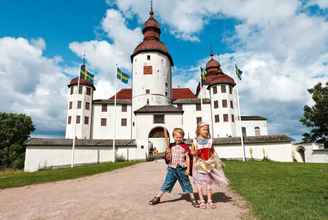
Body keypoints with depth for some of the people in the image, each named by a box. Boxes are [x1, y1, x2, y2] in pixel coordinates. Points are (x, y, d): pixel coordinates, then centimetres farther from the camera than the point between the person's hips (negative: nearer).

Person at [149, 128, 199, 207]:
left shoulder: (185, 146, -2)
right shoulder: (171, 146, 3)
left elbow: (187, 158, 0)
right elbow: (168, 159, 6)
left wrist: (188, 169, -5)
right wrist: (168, 154, -15)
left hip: (181, 169, -1)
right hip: (172, 168, 2)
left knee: (187, 184, 7)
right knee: (166, 183, 7)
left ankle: (193, 199, 21)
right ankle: (157, 198, 20)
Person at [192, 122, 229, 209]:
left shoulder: (210, 140, 1)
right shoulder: (195, 141, -5)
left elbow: (213, 152, 10)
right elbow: (192, 151, 3)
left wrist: (215, 159, -3)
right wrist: (195, 153, -18)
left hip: (209, 164, 2)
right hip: (199, 164, -2)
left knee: (209, 182, 9)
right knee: (199, 182, 3)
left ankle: (209, 201, 21)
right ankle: (202, 201, 17)